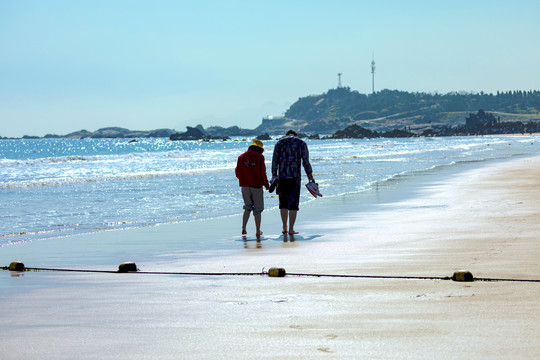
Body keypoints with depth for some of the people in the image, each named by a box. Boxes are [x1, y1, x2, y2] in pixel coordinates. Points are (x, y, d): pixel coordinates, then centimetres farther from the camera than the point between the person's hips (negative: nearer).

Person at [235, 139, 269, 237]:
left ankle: (243, 228, 3)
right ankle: (258, 231, 9)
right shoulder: (259, 157, -5)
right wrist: (266, 184, 2)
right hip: (256, 186, -4)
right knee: (257, 209, 6)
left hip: (244, 186, 4)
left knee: (247, 208, 17)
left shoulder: (241, 157, 8)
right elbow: (262, 173, -9)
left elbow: (237, 172, 7)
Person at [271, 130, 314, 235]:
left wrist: (274, 176, -3)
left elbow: (275, 160, 2)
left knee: (283, 203, 14)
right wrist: (310, 177, 4)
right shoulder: (301, 143, 6)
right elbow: (306, 162, 0)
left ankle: (284, 228, 16)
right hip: (295, 177, -2)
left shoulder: (279, 144, 12)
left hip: (282, 176, 3)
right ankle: (291, 229, -4)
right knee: (293, 203, 0)